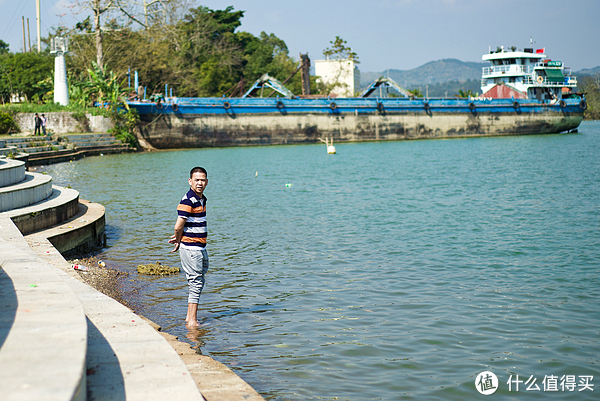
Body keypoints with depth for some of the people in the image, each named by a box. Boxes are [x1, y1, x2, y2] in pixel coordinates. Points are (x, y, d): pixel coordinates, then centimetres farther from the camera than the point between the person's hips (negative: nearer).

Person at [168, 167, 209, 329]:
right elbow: (178, 226, -20)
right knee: (196, 283, -6)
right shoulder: (188, 200, -17)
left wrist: (178, 239, 11)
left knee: (199, 283, 15)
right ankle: (192, 321, -2)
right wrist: (178, 241, -3)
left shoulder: (202, 199, 13)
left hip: (200, 247, 9)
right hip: (191, 248, -9)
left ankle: (190, 318, 25)